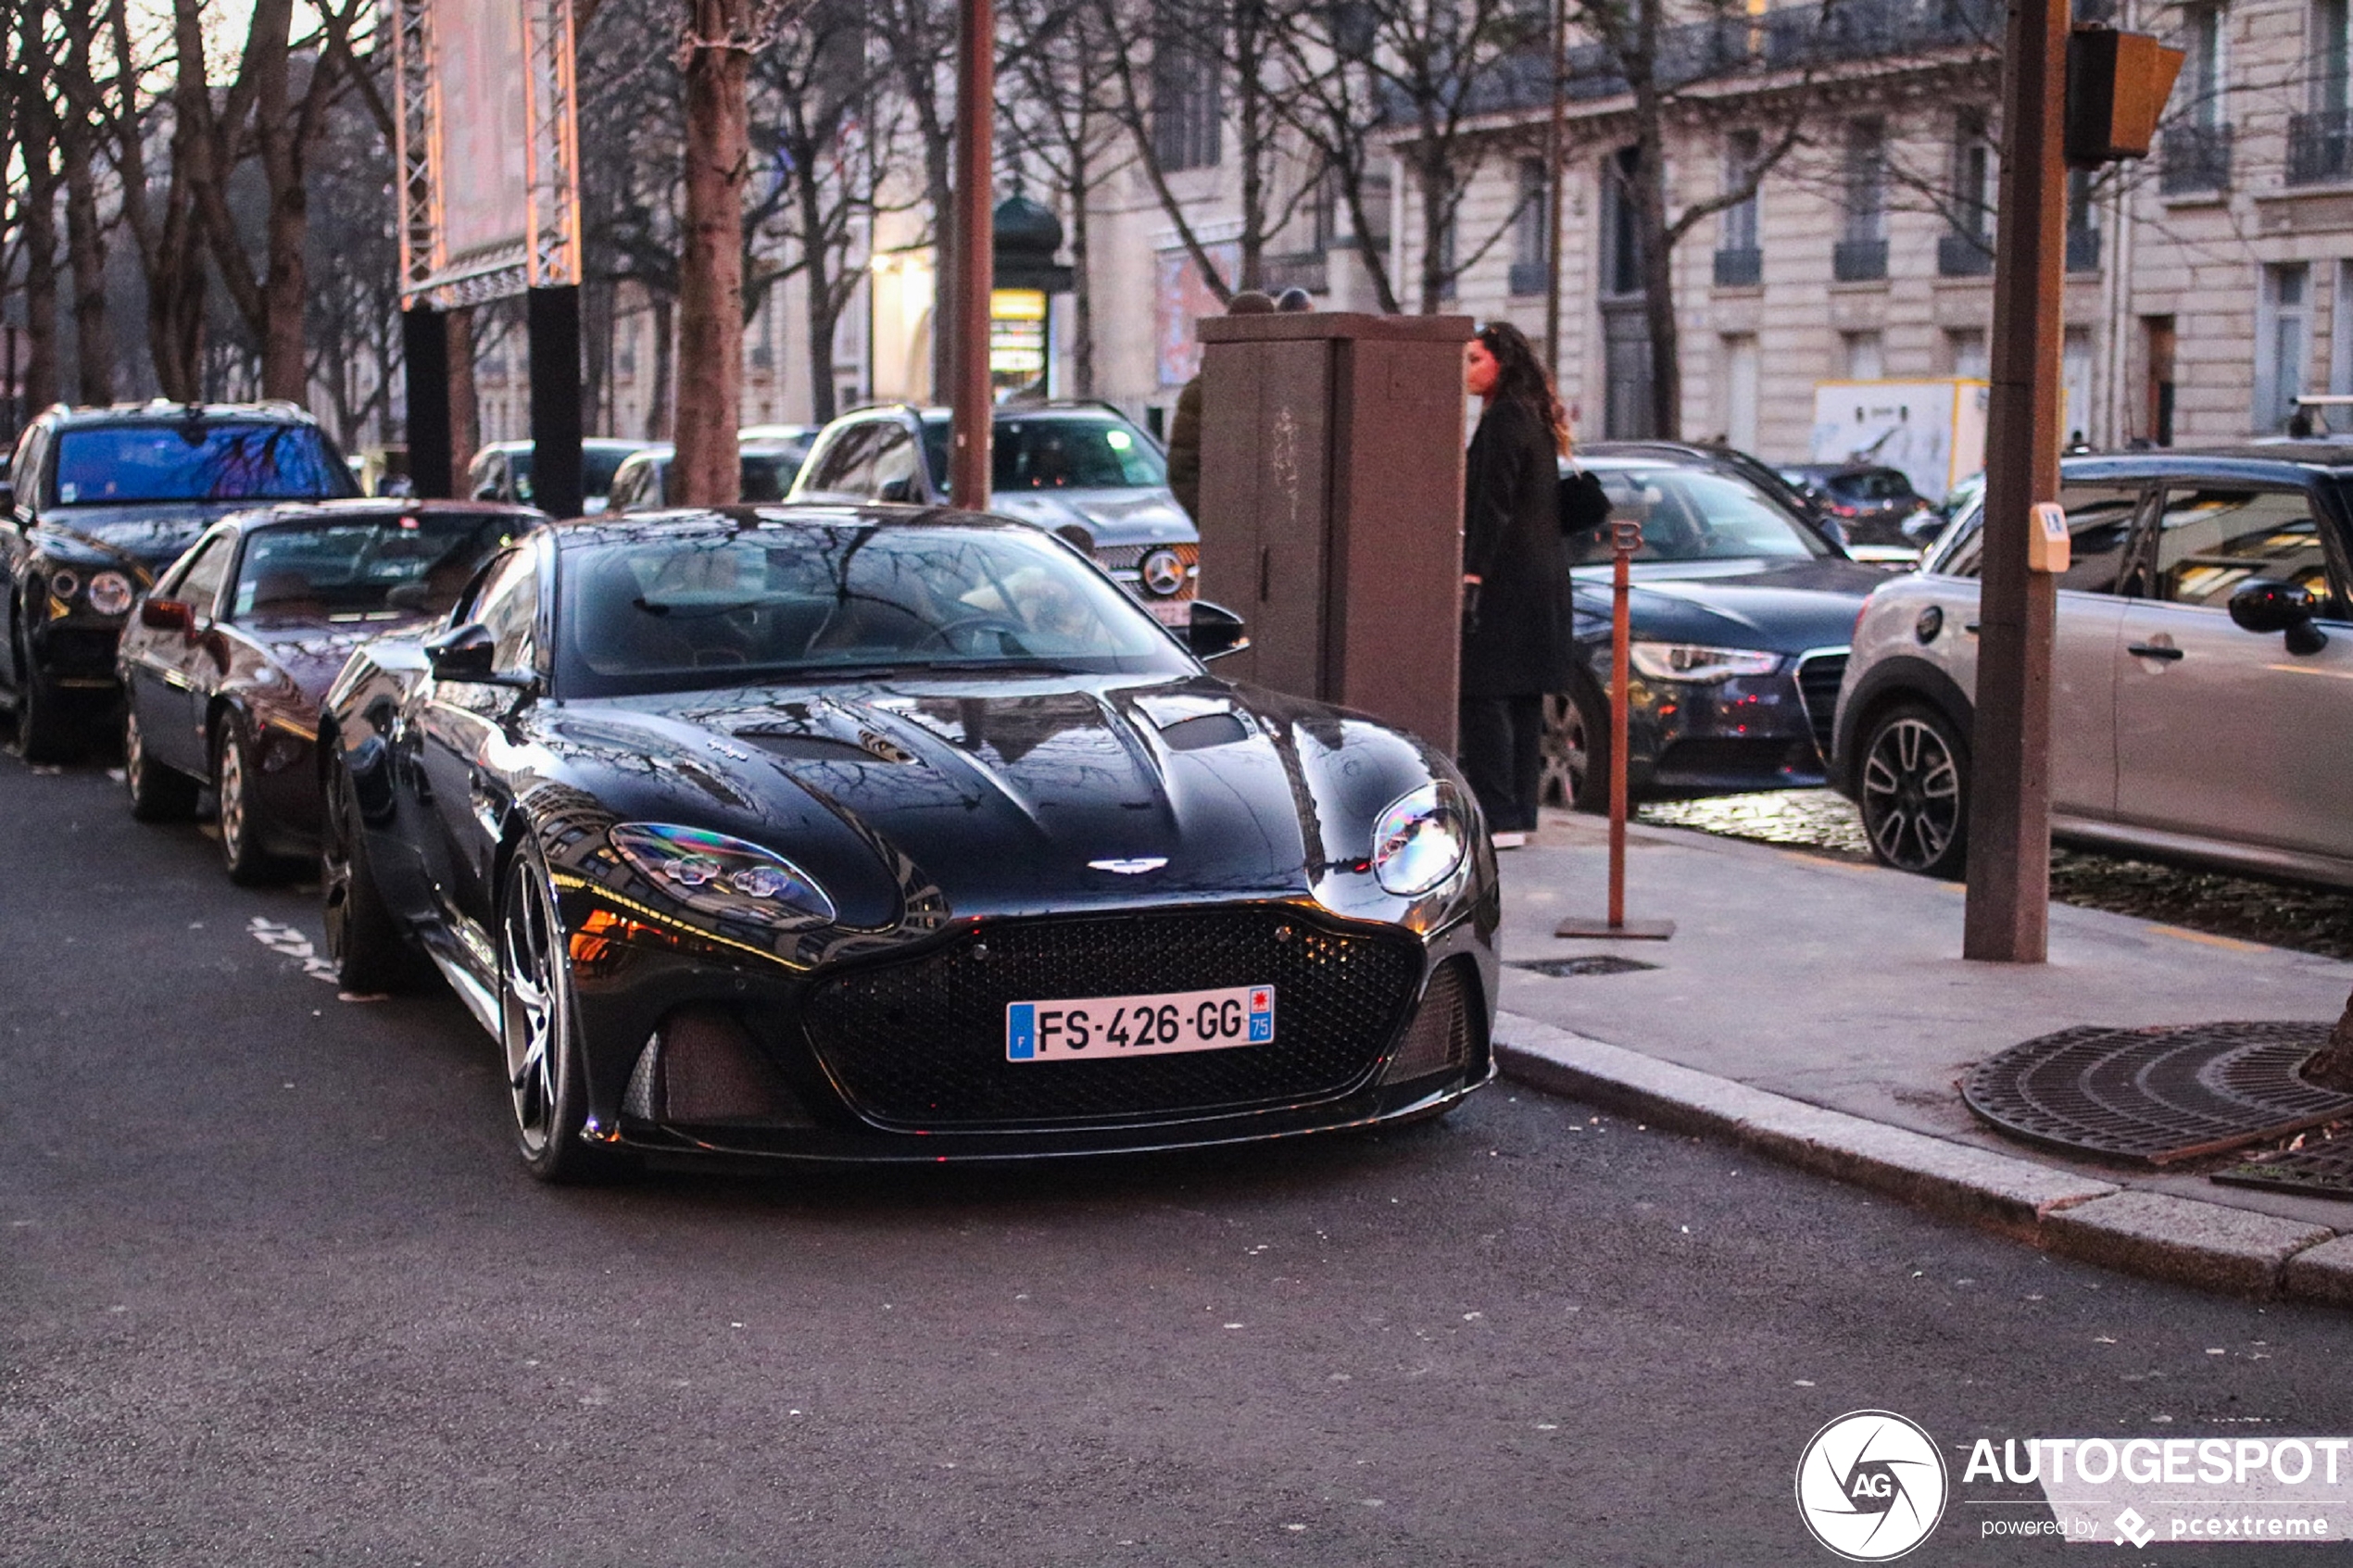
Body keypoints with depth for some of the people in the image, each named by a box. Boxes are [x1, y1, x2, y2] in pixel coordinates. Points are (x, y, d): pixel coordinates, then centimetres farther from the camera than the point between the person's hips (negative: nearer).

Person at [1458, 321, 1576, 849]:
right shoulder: (1535, 420, 18)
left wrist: (1474, 573, -22)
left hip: (1503, 580, -10)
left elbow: (1494, 505, -19)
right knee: (1523, 701, 11)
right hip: (1541, 577, 10)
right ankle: (1521, 813, 15)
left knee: (1485, 698, -10)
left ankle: (1498, 819, -12)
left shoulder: (1503, 419, -12)